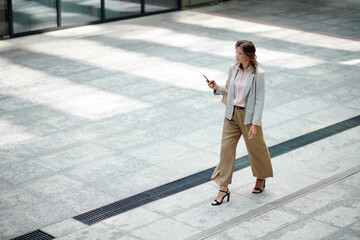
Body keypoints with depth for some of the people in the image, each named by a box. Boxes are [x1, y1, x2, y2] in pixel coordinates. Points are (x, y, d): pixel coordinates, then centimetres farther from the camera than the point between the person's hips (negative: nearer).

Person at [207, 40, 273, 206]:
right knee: (226, 148, 0)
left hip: (249, 116, -5)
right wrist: (217, 88, -8)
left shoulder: (258, 75, -16)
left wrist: (255, 124, -17)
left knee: (255, 148, 13)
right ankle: (223, 189, 6)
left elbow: (260, 101, -15)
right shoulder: (233, 69, 1)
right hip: (232, 114, 5)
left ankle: (261, 179, 39)